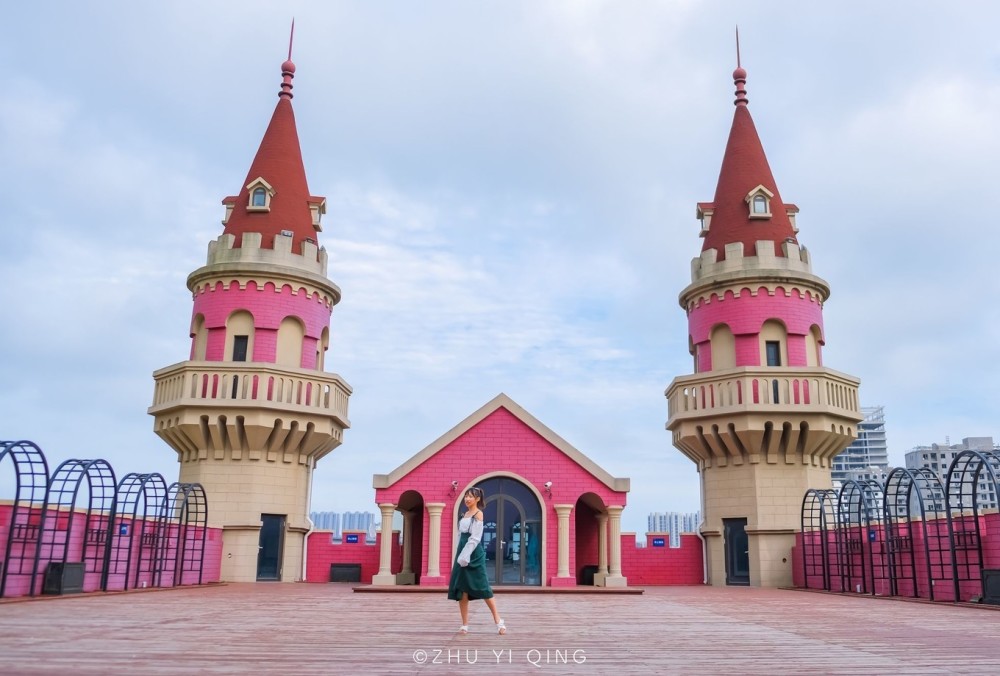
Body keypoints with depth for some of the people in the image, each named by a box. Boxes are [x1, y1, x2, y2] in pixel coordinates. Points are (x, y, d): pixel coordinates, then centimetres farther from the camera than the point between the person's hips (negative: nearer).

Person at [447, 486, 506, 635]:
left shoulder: (478, 514, -7)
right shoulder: (464, 515, 15)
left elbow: (475, 538, -14)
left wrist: (466, 556, -20)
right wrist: (461, 556, 9)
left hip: (474, 555, -7)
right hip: (462, 553, 7)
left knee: (483, 589, -6)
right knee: (461, 590, 4)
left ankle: (498, 621, 1)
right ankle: (465, 625, 10)